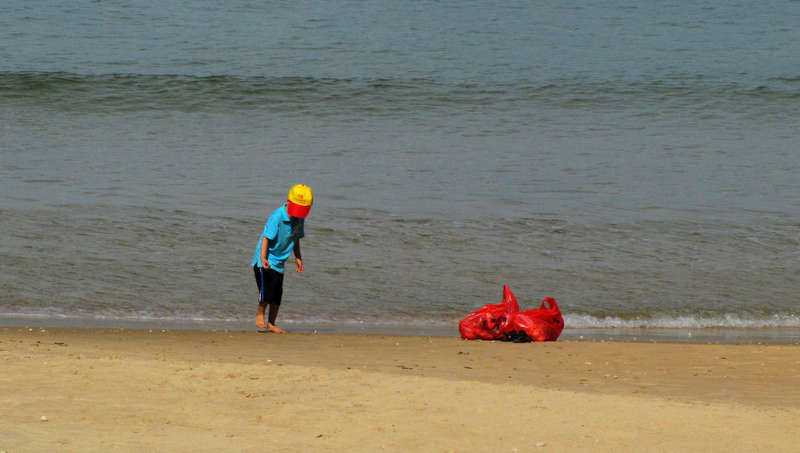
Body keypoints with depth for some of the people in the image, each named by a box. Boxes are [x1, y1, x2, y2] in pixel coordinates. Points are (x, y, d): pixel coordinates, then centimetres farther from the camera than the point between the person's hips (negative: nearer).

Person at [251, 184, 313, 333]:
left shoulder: (299, 219, 2)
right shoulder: (277, 217, -21)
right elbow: (266, 238, -23)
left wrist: (298, 258, 20)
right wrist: (263, 258, -33)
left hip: (279, 261, 7)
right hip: (266, 260, -7)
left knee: (277, 295, 7)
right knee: (267, 286, -21)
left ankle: (271, 324, 17)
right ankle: (260, 315, -3)